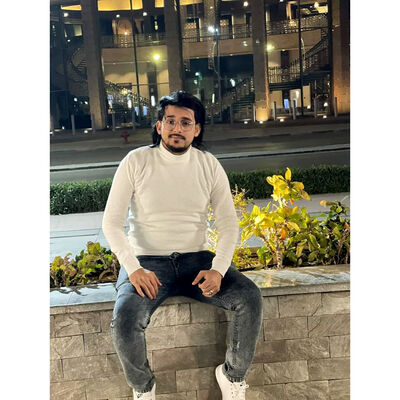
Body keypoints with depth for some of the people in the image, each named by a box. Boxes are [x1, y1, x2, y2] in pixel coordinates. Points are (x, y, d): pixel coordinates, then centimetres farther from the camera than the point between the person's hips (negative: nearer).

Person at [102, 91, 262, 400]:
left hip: (196, 258, 2)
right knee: (124, 320, -29)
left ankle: (233, 374, 6)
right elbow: (112, 222, -6)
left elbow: (229, 224, 2)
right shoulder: (136, 162, -3)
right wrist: (133, 268, -21)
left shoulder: (210, 165, 3)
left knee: (250, 298, -21)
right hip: (147, 262, -2)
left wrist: (218, 269, -16)